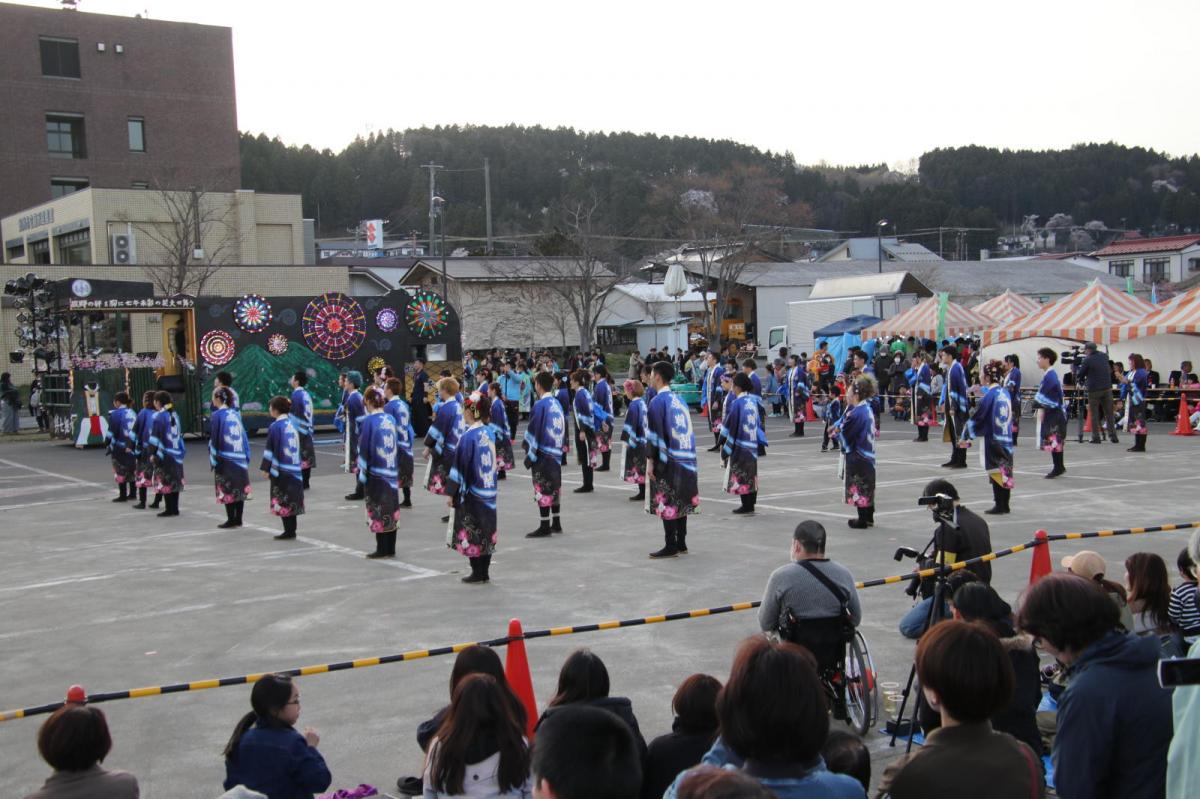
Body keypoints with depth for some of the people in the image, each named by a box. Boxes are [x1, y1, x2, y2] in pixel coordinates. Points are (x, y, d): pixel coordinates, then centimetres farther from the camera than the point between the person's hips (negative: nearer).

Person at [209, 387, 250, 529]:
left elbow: (214, 439, -8)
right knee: (240, 489, 9)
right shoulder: (236, 414, 7)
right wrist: (246, 457, 14)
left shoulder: (216, 416, -7)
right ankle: (238, 519, 14)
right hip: (240, 459, 5)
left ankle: (231, 520, 2)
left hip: (225, 460, -5)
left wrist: (213, 460, -3)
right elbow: (244, 436, 9)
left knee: (227, 490, 1)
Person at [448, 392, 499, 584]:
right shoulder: (489, 433, 4)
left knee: (472, 534, 3)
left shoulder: (468, 437, -17)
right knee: (487, 532, 12)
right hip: (488, 492, 7)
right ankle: (484, 572, 18)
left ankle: (477, 572, 8)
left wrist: (450, 492, -10)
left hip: (472, 493, -7)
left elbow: (459, 467, -15)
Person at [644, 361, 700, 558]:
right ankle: (681, 543, 18)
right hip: (685, 459, 7)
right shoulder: (679, 400, 11)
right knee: (680, 502, 13)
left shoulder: (658, 402, -11)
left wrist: (650, 462, -12)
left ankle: (671, 546, 0)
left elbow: (654, 435, -14)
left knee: (666, 504, -1)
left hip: (667, 461, -7)